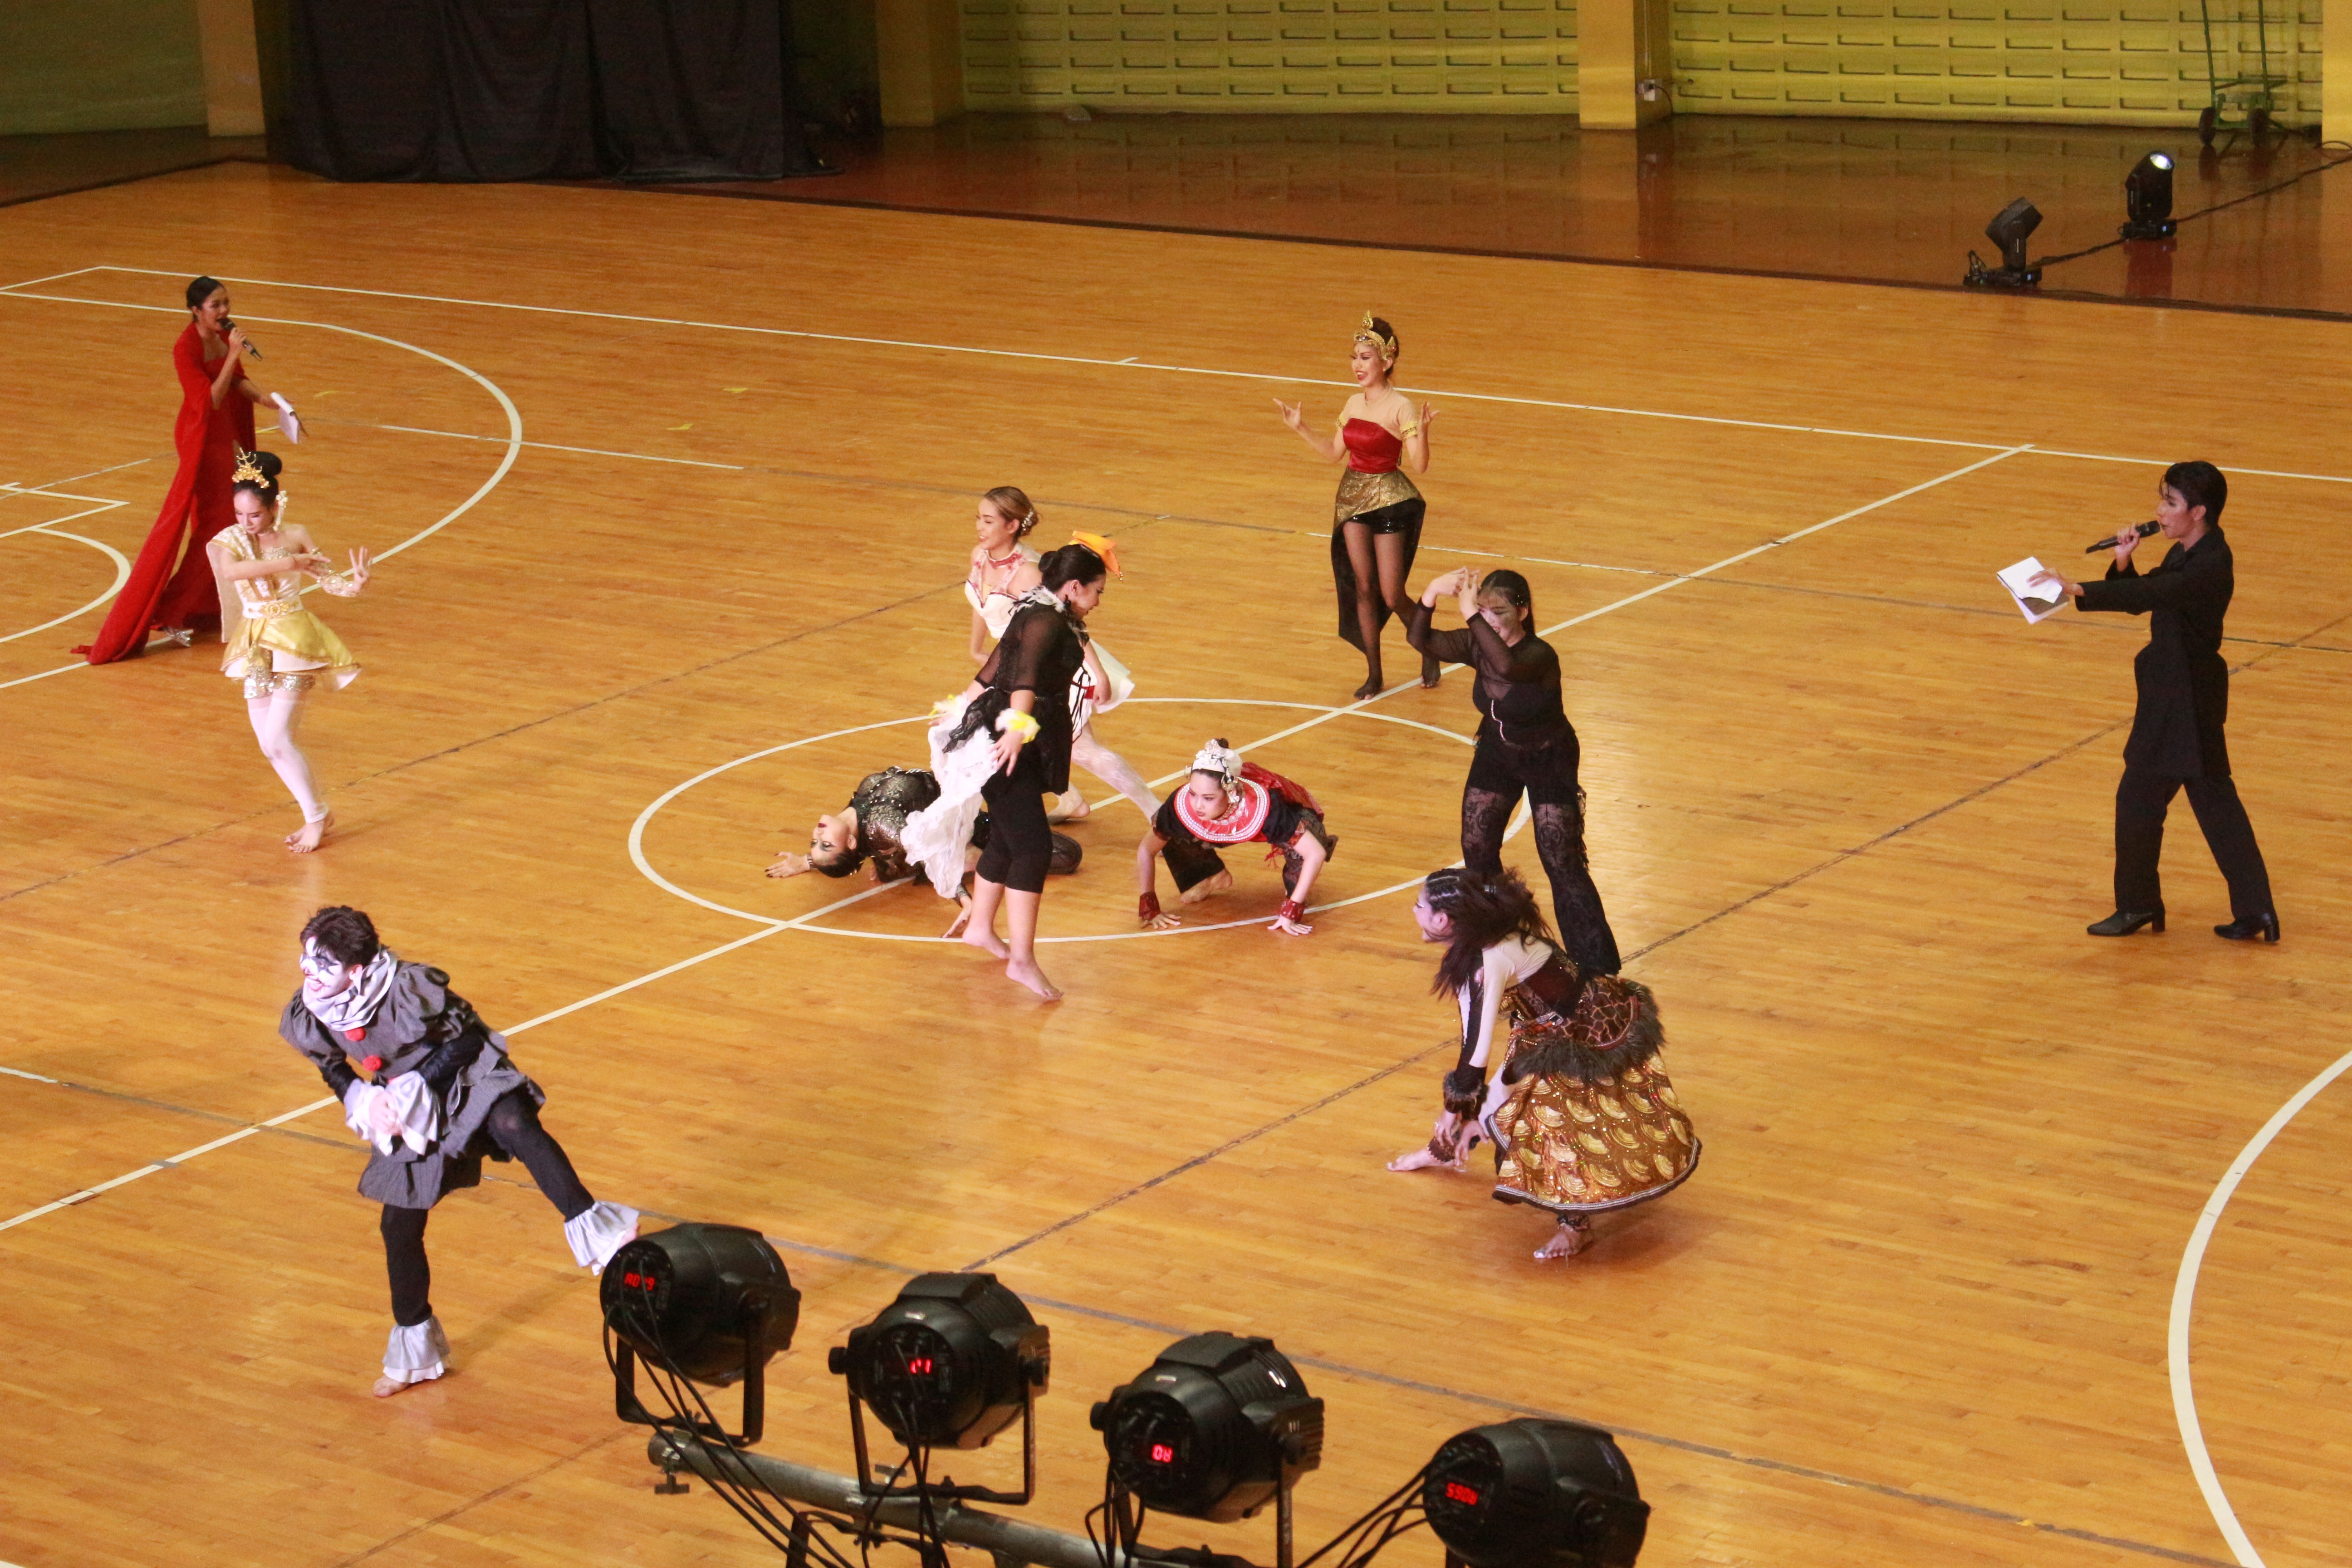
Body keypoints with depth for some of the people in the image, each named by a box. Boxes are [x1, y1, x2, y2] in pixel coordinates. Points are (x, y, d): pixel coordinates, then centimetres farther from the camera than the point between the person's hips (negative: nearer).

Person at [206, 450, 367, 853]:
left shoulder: (295, 536, -9)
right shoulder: (230, 541, -8)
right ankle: (317, 816, 23)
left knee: (278, 740, -10)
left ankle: (316, 816, 7)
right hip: (255, 646, 4)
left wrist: (354, 584, -25)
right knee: (269, 745, 7)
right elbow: (230, 570, -30)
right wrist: (287, 564, -37)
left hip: (294, 642, -4)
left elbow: (328, 578, -4)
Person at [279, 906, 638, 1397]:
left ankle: (590, 1226, -39)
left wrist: (415, 1084, -22)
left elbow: (468, 1038, -16)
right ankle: (415, 1346, 25)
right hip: (410, 1114, 5)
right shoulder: (306, 1020, -13)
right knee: (399, 1228, 5)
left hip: (470, 1082, -5)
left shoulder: (410, 989, -29)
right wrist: (365, 1100, -13)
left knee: (516, 1127, -39)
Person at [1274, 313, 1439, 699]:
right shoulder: (1353, 403, 4)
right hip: (1353, 497, 6)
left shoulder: (1400, 407, -15)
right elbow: (1334, 453, 14)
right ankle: (1374, 674, 17)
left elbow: (1419, 465, -20)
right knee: (1363, 588, 7)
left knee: (1391, 596, -1)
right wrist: (1300, 429, 7)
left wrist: (1423, 432, -37)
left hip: (1389, 502, -6)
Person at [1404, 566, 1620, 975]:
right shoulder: (1477, 644, -14)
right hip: (1497, 753, 6)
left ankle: (1596, 967, 1)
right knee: (1476, 849, 9)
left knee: (1562, 863, -7)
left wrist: (1471, 615, -54)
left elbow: (1506, 666, -54)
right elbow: (1419, 639, -20)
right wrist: (1431, 595, -36)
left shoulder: (1540, 656, -32)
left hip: (1548, 761, -6)